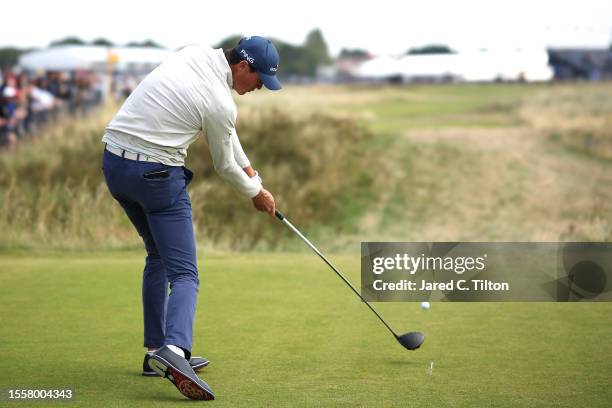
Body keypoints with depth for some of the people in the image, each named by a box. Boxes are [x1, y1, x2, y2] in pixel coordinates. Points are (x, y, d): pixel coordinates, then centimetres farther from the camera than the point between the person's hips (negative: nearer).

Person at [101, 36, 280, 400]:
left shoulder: (195, 54, 8)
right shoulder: (220, 104, -13)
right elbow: (224, 166, 4)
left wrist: (247, 165, 25)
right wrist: (256, 192, 22)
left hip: (114, 162, 9)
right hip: (156, 175, -9)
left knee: (159, 256, 22)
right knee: (184, 273, -10)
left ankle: (156, 350, 21)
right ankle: (174, 349, -34)